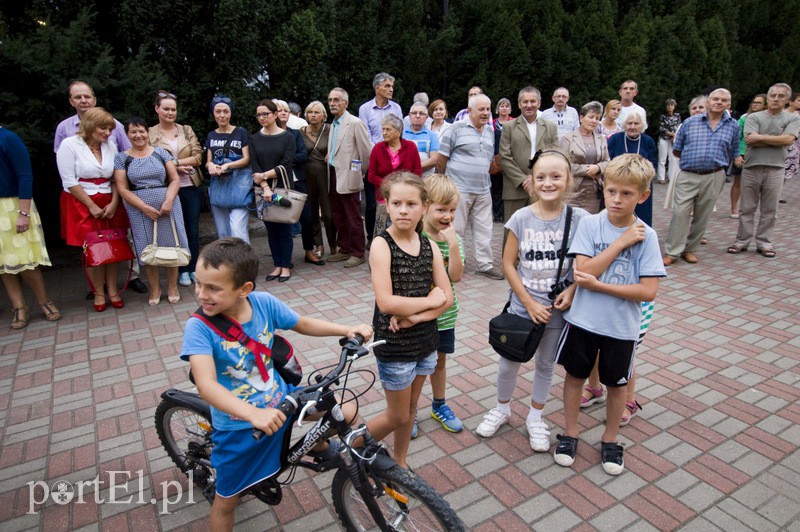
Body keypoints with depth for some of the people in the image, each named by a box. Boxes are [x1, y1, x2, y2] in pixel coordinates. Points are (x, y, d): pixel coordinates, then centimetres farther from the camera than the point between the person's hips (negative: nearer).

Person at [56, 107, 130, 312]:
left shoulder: (110, 146, 5)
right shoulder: (70, 145, -7)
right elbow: (69, 181, -9)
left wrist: (113, 203, -7)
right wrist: (92, 206, -11)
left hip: (109, 203, 3)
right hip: (81, 204, -3)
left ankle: (112, 290, 15)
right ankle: (98, 292, 13)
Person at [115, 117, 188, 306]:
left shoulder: (161, 152, 6)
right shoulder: (122, 158, 5)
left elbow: (175, 179, 1)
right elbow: (122, 188, -1)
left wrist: (168, 201, -14)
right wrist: (144, 207, -12)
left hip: (167, 206, 0)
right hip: (139, 209, 0)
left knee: (171, 244, 2)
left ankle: (172, 286, 16)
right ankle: (154, 288, 19)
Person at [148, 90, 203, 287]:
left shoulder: (187, 130, 7)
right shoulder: (149, 134, 2)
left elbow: (198, 157, -1)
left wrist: (174, 162, -13)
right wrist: (175, 167, -16)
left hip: (191, 187, 2)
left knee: (193, 230, 7)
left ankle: (193, 268, 20)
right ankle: (182, 270, 19)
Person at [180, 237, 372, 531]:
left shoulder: (264, 302, -16)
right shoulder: (199, 326, -26)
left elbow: (303, 324, 1)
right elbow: (206, 385, -37)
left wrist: (348, 330, -10)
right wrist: (253, 414, -51)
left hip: (281, 399, 3)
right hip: (238, 424, -3)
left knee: (348, 413, 1)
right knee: (227, 501, 14)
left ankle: (317, 444, 34)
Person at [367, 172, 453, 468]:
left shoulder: (430, 247, 0)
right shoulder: (381, 245, -16)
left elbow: (447, 298, -5)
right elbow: (386, 303, -25)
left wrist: (413, 317, -19)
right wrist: (429, 300, -14)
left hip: (425, 341, 5)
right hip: (394, 346, -5)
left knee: (410, 409, 21)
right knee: (398, 417, 9)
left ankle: (399, 462, 43)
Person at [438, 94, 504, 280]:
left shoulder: (490, 132, 14)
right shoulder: (457, 129, -6)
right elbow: (442, 158, -5)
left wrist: (483, 177, 14)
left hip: (483, 191, 6)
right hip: (459, 189, -6)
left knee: (484, 230, 9)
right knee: (456, 230, 2)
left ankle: (485, 265, 18)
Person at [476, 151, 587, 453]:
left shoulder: (579, 219, -10)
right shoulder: (521, 218, -10)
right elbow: (508, 264, -7)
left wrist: (572, 291, -17)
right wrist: (530, 303, -11)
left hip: (557, 309, 0)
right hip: (522, 306, 0)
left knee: (546, 365, 18)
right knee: (508, 363, 12)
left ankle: (535, 419, 40)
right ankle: (502, 409, 40)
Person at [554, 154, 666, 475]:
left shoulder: (645, 236, -11)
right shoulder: (590, 224, -10)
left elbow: (648, 292, -16)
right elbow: (582, 273, -19)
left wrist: (599, 285, -20)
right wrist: (620, 243, -20)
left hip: (621, 327, 0)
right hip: (583, 319, 1)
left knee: (616, 383, 17)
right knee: (575, 375, 15)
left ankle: (610, 439, 40)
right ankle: (570, 432, 37)